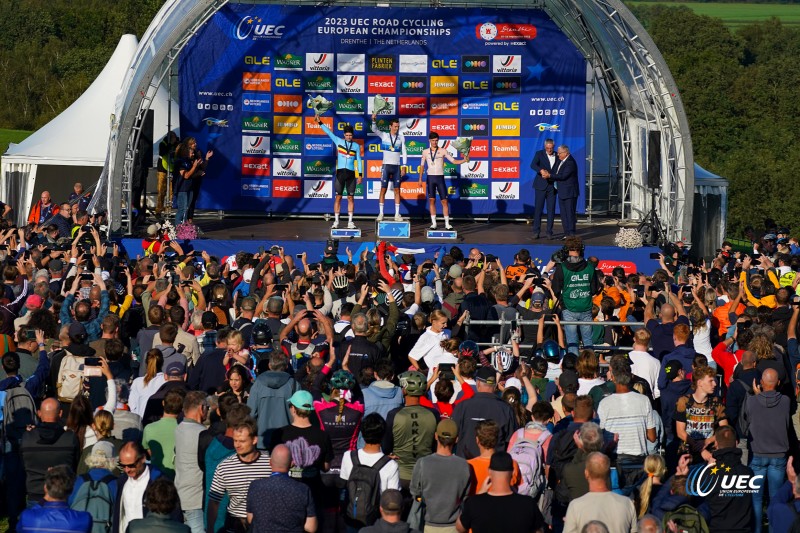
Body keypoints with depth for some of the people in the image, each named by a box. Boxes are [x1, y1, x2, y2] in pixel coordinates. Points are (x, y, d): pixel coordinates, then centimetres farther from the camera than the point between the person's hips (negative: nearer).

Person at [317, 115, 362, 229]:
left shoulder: (356, 146, 7)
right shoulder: (338, 141, 7)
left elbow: (359, 160, 8)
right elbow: (329, 132, 3)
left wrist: (360, 175, 3)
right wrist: (320, 123, -4)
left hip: (351, 173, 0)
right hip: (340, 173, 0)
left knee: (351, 198, 1)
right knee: (338, 197, -1)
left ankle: (350, 222, 4)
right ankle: (336, 222, 1)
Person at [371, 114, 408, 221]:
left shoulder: (401, 137, 5)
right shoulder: (384, 136, 1)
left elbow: (404, 152, 6)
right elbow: (374, 130, -14)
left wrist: (404, 166, 0)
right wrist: (373, 120, -32)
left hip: (396, 166, 2)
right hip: (386, 165, -2)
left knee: (397, 190, 1)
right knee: (383, 189, -2)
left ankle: (397, 214, 4)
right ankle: (381, 213, 1)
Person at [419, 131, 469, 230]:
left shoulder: (443, 151, 1)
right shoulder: (425, 152, 6)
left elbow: (454, 161, -2)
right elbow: (422, 165, 13)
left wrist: (464, 160, -17)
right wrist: (420, 178, 8)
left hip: (440, 177, -1)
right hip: (430, 177, 1)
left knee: (444, 201, -5)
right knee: (431, 200, 0)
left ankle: (447, 224, -3)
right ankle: (433, 223, 5)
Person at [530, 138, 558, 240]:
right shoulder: (539, 154, 1)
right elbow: (533, 165, -16)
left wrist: (550, 175, -2)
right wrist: (541, 170, -33)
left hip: (552, 186, 2)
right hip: (541, 186, -2)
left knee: (551, 209, 2)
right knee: (538, 208, -2)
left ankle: (549, 232, 7)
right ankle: (536, 231, 2)